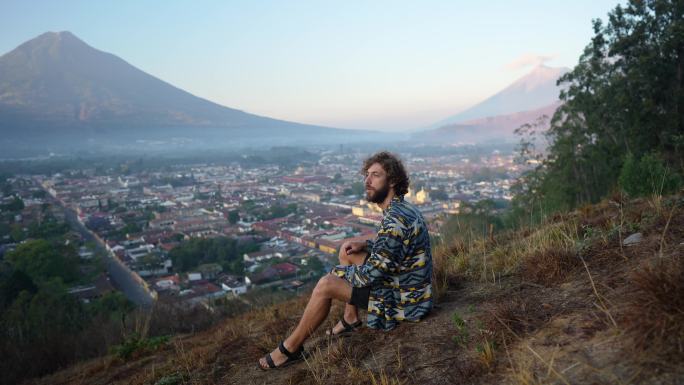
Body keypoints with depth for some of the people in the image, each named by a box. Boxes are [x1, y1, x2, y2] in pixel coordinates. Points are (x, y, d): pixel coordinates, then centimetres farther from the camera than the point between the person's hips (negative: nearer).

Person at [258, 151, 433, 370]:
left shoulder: (396, 218, -28)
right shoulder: (400, 208, 4)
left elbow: (372, 273, -28)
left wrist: (341, 273, -8)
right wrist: (364, 245, 3)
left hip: (403, 298, -10)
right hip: (402, 282, 10)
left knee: (326, 285, -17)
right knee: (347, 251, 16)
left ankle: (290, 349, 1)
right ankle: (351, 318, 23)